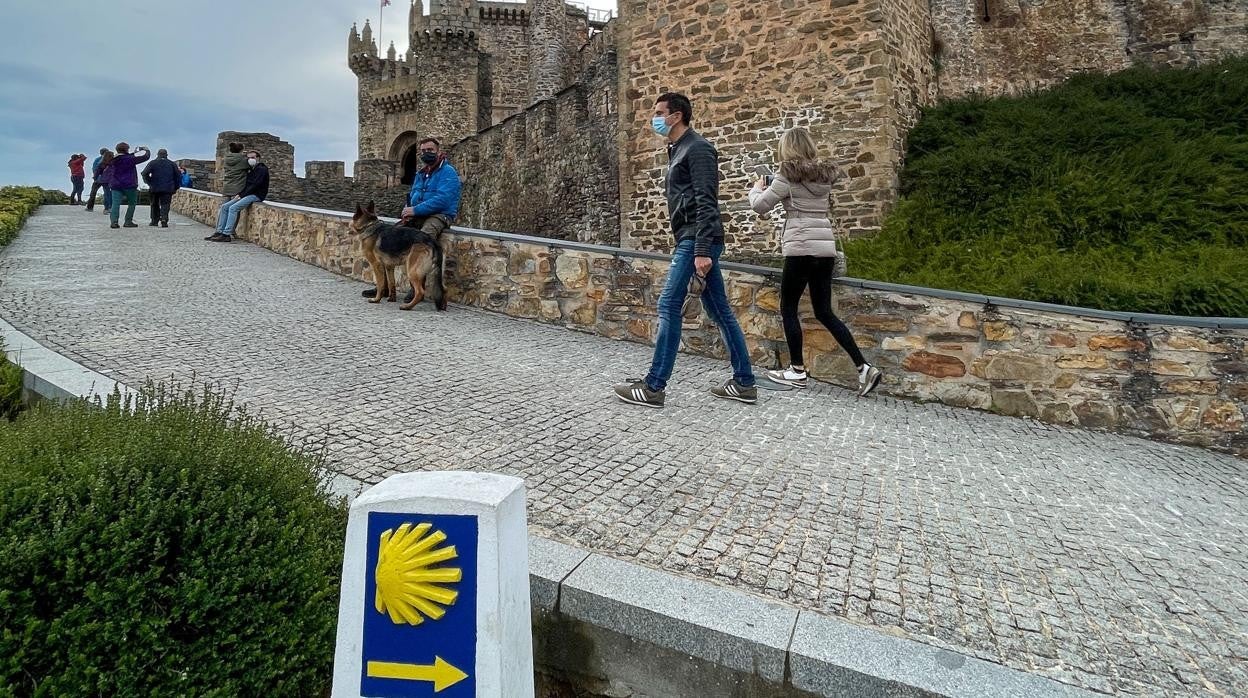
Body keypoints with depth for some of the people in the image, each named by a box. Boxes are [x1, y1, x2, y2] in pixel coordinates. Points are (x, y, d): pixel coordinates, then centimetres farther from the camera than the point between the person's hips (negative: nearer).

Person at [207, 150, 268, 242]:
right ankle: (219, 232, -4)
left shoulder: (262, 169, -6)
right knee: (224, 207, -2)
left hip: (256, 195, -9)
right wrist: (239, 194, 4)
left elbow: (255, 185, -16)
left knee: (233, 208, -25)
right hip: (247, 194, 9)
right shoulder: (250, 170, 22)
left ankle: (227, 235, -24)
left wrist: (242, 195, -15)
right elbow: (246, 185, 22)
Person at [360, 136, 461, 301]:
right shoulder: (420, 174, 22)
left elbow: (442, 199, -18)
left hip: (440, 215, -8)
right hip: (417, 217, 8)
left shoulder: (447, 172, -5)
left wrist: (415, 210, -18)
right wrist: (408, 211, 2)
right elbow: (412, 197, 27)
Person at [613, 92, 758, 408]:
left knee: (668, 306, -11)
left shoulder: (697, 148, -7)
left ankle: (654, 387, -6)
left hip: (697, 240, -10)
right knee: (720, 310, 8)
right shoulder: (677, 150, 22)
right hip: (690, 240, 10)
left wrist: (702, 250, -25)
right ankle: (744, 383, 13)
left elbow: (706, 203, -17)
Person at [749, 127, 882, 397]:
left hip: (801, 248, -7)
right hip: (825, 248, 7)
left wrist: (757, 188, 18)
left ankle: (797, 371, 10)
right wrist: (774, 188, 22)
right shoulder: (824, 175, 15)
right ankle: (864, 367, 6)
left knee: (788, 308, 6)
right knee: (824, 312, 11)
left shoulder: (788, 175, -5)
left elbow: (759, 206, -2)